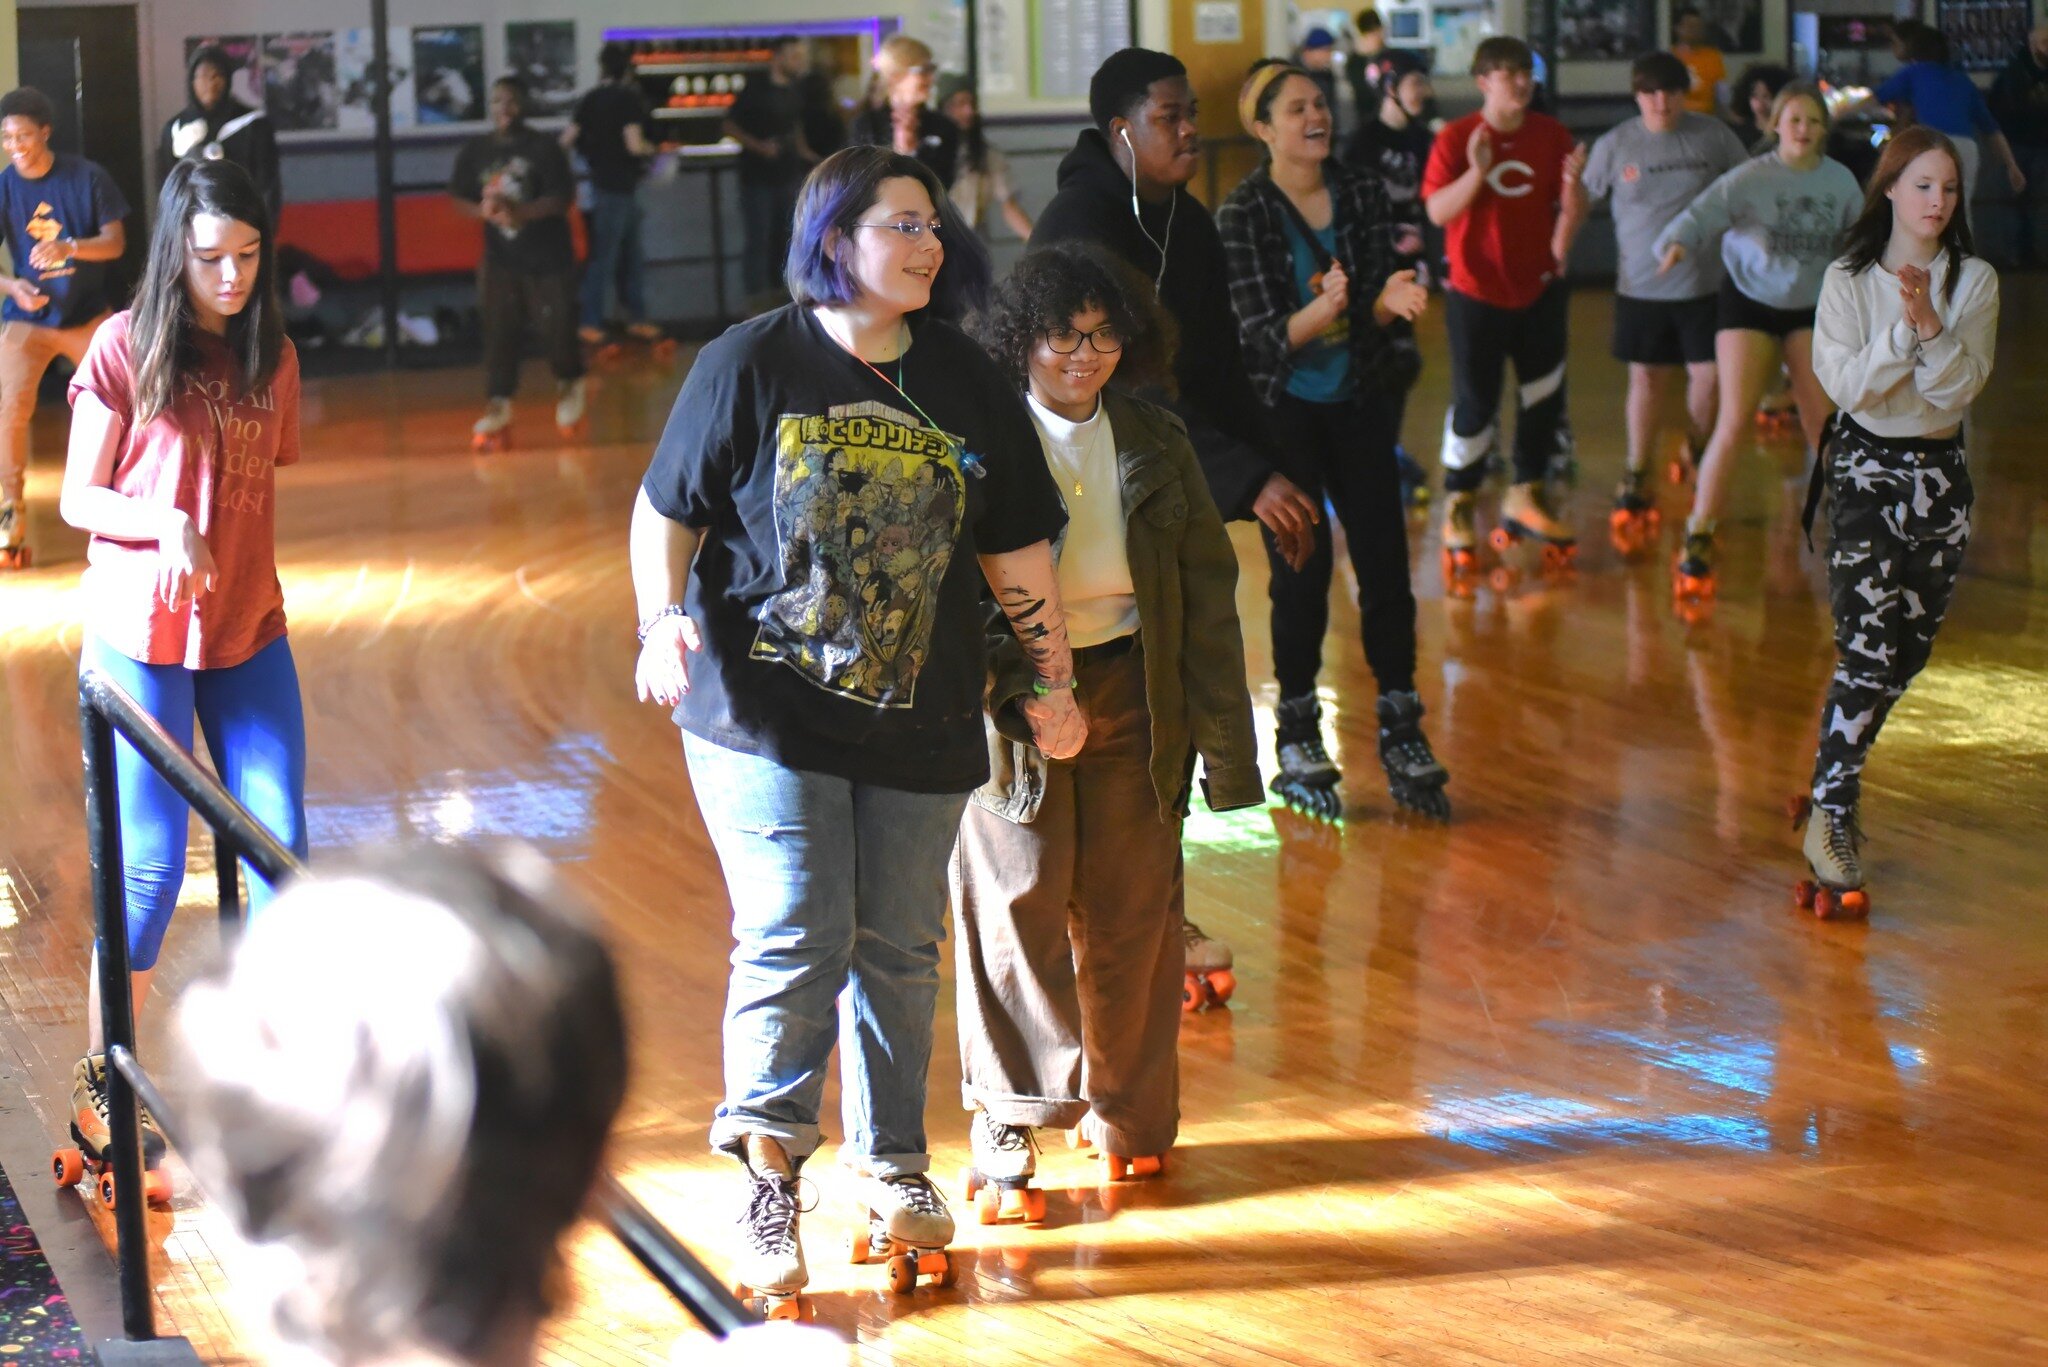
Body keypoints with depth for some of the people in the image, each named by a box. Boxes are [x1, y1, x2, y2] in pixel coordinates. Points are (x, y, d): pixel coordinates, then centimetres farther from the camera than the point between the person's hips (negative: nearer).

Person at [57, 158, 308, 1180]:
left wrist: (252, 583, 9)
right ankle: (100, 1088, 12)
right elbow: (78, 499, -7)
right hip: (141, 638, -4)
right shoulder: (125, 348, -9)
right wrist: (166, 524, -23)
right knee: (151, 866, -2)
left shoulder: (270, 357, 5)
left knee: (280, 849, 2)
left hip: (249, 634, 5)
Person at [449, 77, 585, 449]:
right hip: (501, 257, 3)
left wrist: (521, 212, -25)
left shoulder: (544, 148, -7)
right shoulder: (475, 151, 4)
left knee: (557, 326, 3)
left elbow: (562, 198, -13)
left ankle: (569, 384, 31)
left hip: (548, 255, -2)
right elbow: (459, 199, 6)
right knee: (499, 332, -4)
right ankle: (498, 408, -3)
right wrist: (483, 210, -15)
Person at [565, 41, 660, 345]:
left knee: (632, 257, 14)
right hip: (619, 186, -8)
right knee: (604, 257, -2)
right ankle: (590, 323, 3)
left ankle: (636, 319, 20)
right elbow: (634, 145, -21)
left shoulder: (590, 99, 7)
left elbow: (567, 141, 6)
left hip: (601, 181, 8)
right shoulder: (628, 99, -13)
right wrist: (651, 149, -1)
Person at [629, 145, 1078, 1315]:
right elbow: (667, 511, 1)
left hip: (918, 723, 4)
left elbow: (1017, 547, 11)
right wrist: (665, 625, -14)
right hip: (766, 708, -3)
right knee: (794, 937, -10)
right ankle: (769, 1181, 3)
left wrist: (1055, 679, 11)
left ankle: (893, 1170, 26)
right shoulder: (751, 365, -4)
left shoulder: (967, 384, 6)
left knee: (899, 946, 10)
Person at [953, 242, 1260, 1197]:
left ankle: (1127, 1109, 26)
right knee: (1019, 908, -1)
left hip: (1131, 693, 3)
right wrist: (1007, 688, -19)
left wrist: (1224, 734, 5)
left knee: (1130, 909, 9)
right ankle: (1005, 1124, 10)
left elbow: (1207, 589, 7)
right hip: (1010, 699, -3)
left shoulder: (1155, 446, 4)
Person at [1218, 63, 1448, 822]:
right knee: (1302, 568, -2)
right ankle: (1297, 741, 12)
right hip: (1280, 409, -3)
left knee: (1385, 562, 0)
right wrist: (1320, 312, -37)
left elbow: (1376, 309, -4)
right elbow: (1264, 332, -17)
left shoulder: (1363, 195, -2)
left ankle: (1401, 732, 9)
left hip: (1361, 401, 3)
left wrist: (1389, 302, -28)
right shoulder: (1242, 215, -12)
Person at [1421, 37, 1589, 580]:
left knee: (1543, 393, 10)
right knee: (1475, 402, 0)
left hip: (1539, 289, 4)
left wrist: (1573, 182, -20)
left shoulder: (1552, 135, 0)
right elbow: (1437, 211, -16)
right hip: (1477, 292, -4)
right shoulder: (1456, 139, -10)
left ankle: (1525, 499, 25)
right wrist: (1477, 172, -30)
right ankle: (1459, 507, 15)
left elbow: (1572, 211, 2)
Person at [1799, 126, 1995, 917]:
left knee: (1909, 649, 8)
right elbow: (1845, 383, -14)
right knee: (1869, 645, -14)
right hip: (1866, 467, -4)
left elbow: (1960, 387, -9)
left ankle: (1837, 774, 27)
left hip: (1939, 473, 4)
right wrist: (1902, 330, -24)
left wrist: (1930, 325, -23)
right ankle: (1830, 817, -12)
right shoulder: (1849, 281, -4)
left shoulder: (1975, 282, 2)